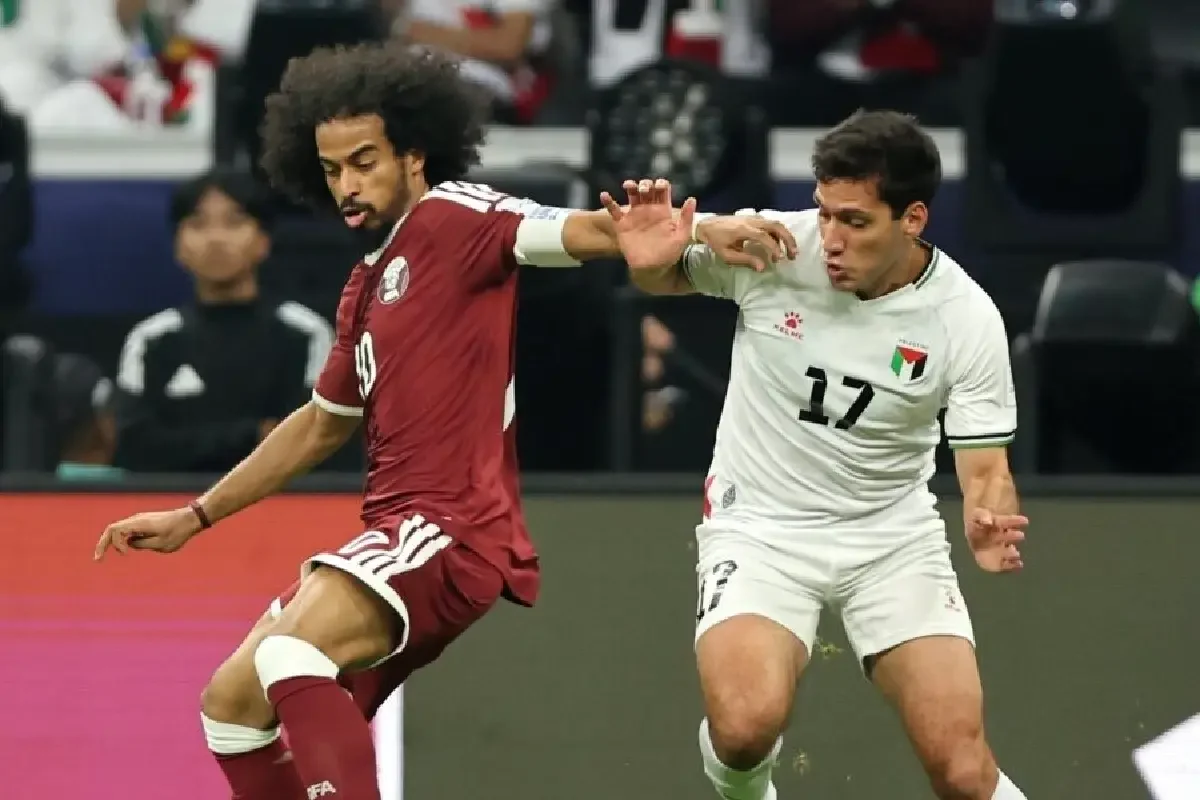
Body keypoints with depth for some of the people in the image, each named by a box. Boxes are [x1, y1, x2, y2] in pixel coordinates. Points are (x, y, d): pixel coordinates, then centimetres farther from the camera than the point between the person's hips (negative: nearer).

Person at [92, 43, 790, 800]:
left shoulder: (450, 217, -6)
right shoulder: (367, 287, 20)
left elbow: (570, 230, -24)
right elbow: (322, 425, 32)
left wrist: (696, 228, -44)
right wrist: (195, 517, 35)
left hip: (450, 527, -10)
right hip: (394, 529, 10)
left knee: (289, 656, -30)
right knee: (232, 700, 10)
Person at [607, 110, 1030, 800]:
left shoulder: (968, 320, -13)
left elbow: (986, 470, -8)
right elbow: (671, 278, 7)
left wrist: (991, 528, -31)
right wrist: (648, 258, -18)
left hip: (894, 537, 1)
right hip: (761, 528, -1)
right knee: (745, 727, -28)